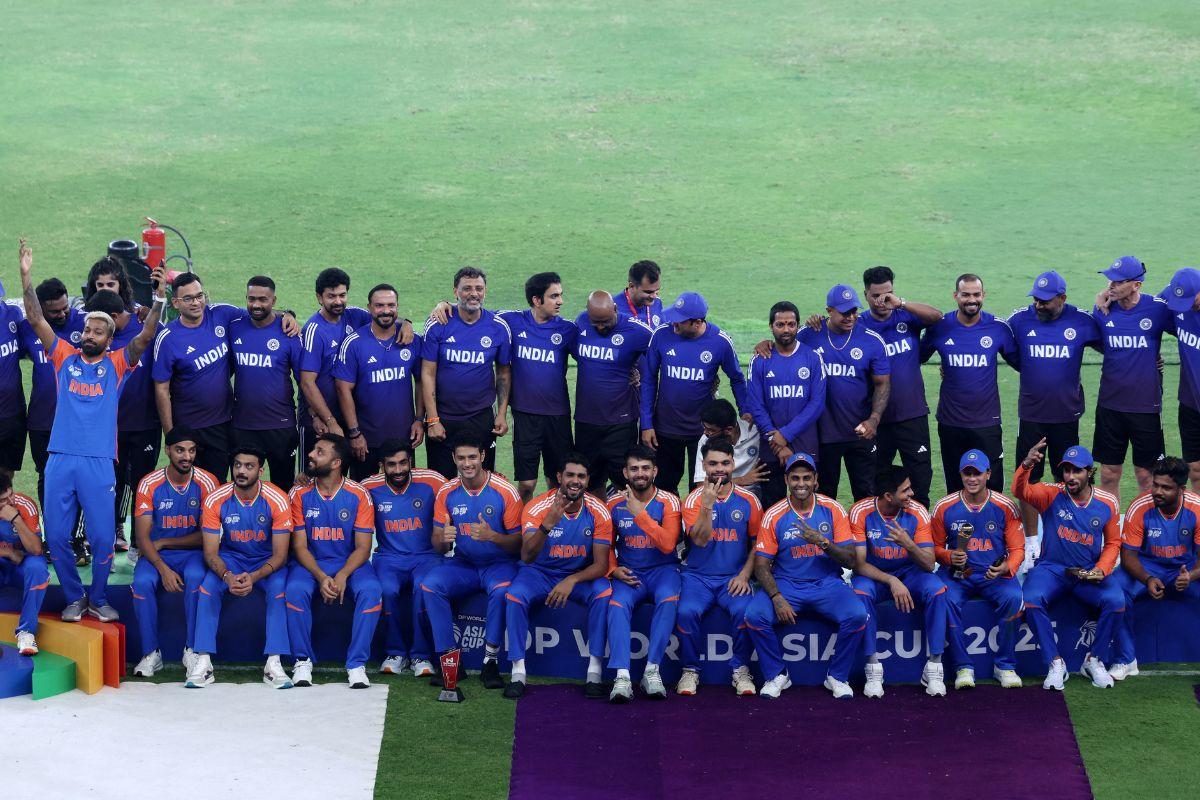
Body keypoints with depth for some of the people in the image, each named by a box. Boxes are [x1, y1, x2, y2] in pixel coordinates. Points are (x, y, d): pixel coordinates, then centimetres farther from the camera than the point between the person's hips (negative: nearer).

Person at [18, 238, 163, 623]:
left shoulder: (116, 364, 9)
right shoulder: (65, 357, 12)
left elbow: (145, 338, -4)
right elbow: (36, 320, 6)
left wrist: (158, 298, -17)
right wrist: (26, 277, -3)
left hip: (98, 462, -2)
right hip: (60, 458, 2)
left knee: (102, 537, -4)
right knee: (57, 536, 1)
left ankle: (98, 598, 15)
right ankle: (74, 598, 18)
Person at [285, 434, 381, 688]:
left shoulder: (358, 495, -6)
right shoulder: (300, 494, -3)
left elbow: (363, 548, -7)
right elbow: (300, 546, -4)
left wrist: (342, 575, -25)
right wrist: (321, 577, -21)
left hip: (349, 562, 0)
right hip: (311, 563, 1)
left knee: (371, 590, -31)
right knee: (295, 589, -32)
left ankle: (357, 664, -23)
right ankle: (302, 661, -17)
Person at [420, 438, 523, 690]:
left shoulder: (505, 492, -11)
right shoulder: (447, 493, -1)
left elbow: (518, 544, -9)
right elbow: (438, 547, 1)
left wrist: (492, 536, -30)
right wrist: (443, 539, -24)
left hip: (498, 565, -3)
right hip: (462, 565, 3)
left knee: (501, 590, -36)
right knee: (429, 585, -24)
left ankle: (491, 661, -24)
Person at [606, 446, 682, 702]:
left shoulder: (668, 502, -5)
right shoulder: (615, 504, 4)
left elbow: (668, 544, -19)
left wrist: (640, 514, -22)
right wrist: (614, 569, -5)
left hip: (662, 569, -2)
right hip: (628, 572, 2)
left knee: (668, 599, -36)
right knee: (618, 604, -31)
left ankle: (652, 670, -34)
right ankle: (622, 676, -40)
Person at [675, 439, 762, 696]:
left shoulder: (748, 501, 4)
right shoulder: (694, 499, 0)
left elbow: (757, 544, 9)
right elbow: (700, 540, -13)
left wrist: (744, 575, -5)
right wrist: (707, 506, -26)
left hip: (734, 577, 0)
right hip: (698, 576, 0)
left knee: (743, 610, -31)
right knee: (686, 612, -29)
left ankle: (741, 670, -11)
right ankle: (690, 670, -8)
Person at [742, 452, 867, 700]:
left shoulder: (833, 510, -1)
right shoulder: (774, 515, -2)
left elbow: (850, 560, -4)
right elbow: (761, 565, -3)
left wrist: (823, 542, -23)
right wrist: (777, 598, -21)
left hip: (827, 584, 0)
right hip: (786, 584, 0)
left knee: (857, 615, -28)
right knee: (755, 616, -27)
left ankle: (838, 676, -4)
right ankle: (776, 675, -3)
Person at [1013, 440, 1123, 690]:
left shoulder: (1106, 504, 2)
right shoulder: (1051, 495, -5)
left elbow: (1113, 543, 12)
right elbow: (1020, 491, -24)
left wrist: (1102, 569, -7)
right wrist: (1026, 465, -44)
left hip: (1090, 573, 1)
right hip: (1051, 569, -1)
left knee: (1116, 601, -26)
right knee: (1032, 600, -31)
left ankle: (1095, 660, -4)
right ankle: (1055, 663, -15)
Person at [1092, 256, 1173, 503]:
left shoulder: (1157, 308, -9)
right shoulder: (1104, 309, -1)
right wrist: (1100, 309, -1)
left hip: (1146, 406, -2)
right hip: (1110, 405, 2)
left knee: (1146, 475, 7)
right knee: (1109, 474, 8)